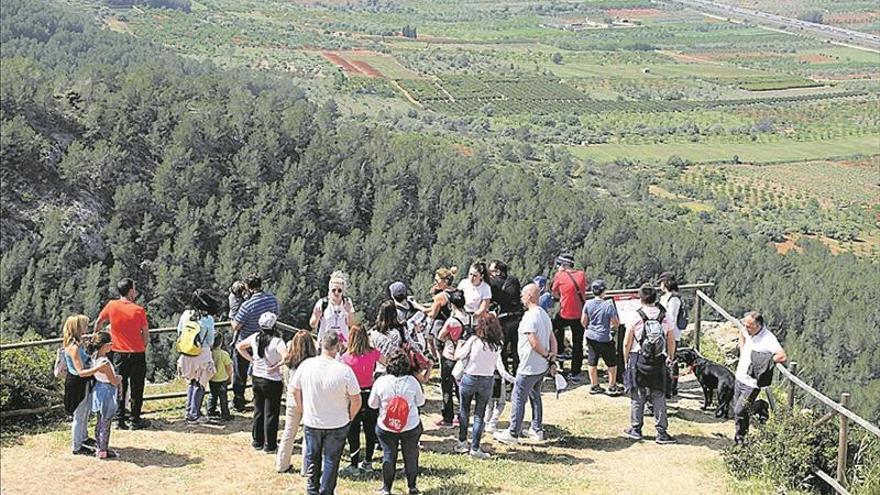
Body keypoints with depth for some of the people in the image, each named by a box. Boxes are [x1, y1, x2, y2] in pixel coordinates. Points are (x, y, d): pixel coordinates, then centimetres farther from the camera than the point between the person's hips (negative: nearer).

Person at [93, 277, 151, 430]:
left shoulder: (111, 306, -6)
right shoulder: (139, 310, -12)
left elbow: (98, 323, 6)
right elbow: (146, 334, -4)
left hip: (118, 353, 2)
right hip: (137, 354, -2)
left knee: (119, 387, 13)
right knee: (136, 389, 8)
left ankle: (120, 419, 15)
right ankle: (135, 420, 12)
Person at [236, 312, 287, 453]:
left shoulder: (255, 338, -3)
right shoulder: (277, 342, -21)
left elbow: (239, 347, 12)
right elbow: (286, 357, -36)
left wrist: (251, 359, 7)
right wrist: (276, 367, -20)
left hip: (257, 379, 6)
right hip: (272, 382, -6)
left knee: (258, 411, 19)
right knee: (271, 414, 6)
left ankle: (257, 442, 28)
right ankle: (269, 445, 13)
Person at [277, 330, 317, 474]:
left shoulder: (290, 362, -5)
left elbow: (287, 382, 7)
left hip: (293, 401, 4)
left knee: (288, 433, 17)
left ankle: (282, 465, 27)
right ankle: (306, 468, 13)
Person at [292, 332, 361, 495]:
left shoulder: (306, 365, -14)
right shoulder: (344, 370, -22)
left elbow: (295, 391, 1)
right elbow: (356, 400, -15)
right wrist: (349, 417, 3)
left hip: (311, 422, 2)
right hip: (337, 424, -2)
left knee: (312, 458, 21)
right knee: (331, 460, 14)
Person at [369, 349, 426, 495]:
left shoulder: (380, 381, -15)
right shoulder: (412, 381, -15)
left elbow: (372, 404, -3)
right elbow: (420, 402, 0)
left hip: (386, 427, 0)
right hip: (411, 427, 0)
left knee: (388, 456, 14)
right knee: (411, 456, 17)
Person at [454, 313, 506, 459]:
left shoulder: (474, 340, -13)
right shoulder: (497, 344, -5)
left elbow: (458, 356, -10)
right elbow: (498, 365, -2)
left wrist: (460, 344, 9)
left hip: (469, 378, -1)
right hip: (487, 380, 1)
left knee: (464, 411, 18)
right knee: (479, 415, 8)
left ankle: (462, 442, 26)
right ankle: (475, 448, 6)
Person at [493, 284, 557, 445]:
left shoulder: (529, 316, -20)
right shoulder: (544, 314, 10)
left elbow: (534, 343, -25)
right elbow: (552, 338, 12)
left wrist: (546, 355, -11)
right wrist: (552, 355, 2)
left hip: (529, 367, -9)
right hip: (542, 366, 9)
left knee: (518, 398, 0)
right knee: (535, 396, 21)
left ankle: (512, 434, 4)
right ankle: (537, 430, 26)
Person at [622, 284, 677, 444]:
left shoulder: (635, 318, -9)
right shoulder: (665, 317, -1)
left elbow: (627, 344, -5)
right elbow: (671, 342, 5)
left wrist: (626, 361, 9)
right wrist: (670, 358, 21)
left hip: (638, 361, -2)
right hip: (659, 362, 2)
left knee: (637, 397, 10)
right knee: (659, 397, 8)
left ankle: (636, 429, 19)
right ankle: (662, 433, 7)